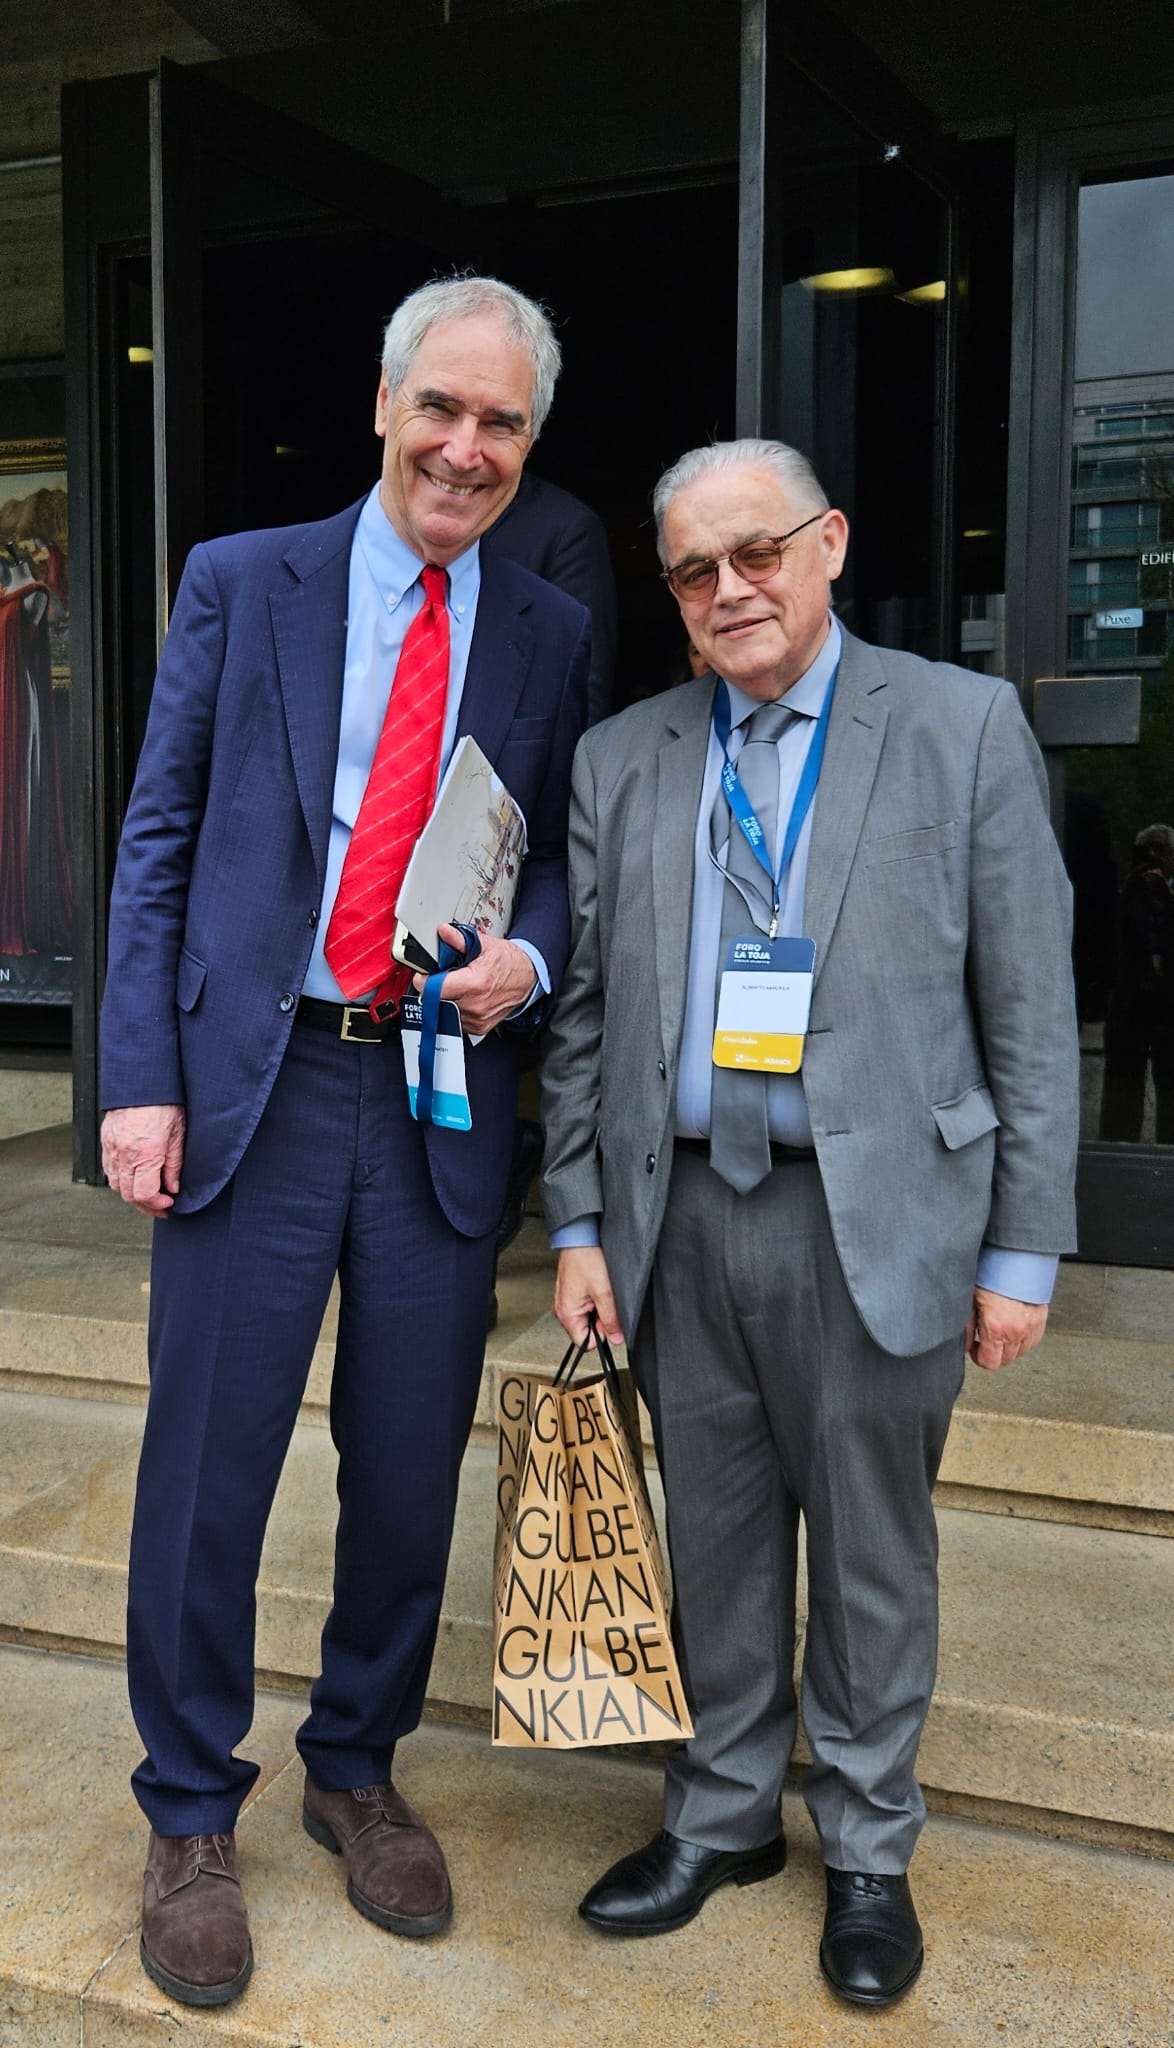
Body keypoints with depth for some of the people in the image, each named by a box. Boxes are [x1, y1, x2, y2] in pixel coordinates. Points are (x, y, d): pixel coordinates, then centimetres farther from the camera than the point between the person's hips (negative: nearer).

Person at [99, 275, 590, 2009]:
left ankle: (358, 1769, 35)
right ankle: (190, 1815, 27)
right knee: (207, 1471, 5)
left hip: (445, 1101, 2)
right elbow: (159, 837, 1)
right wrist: (141, 1076, -6)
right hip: (255, 1085, -1)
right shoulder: (241, 582, 4)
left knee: (412, 1475, 11)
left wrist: (531, 958, -9)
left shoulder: (553, 637, 9)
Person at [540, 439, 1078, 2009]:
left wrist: (1022, 1249, -6)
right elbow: (585, 1016, 9)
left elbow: (1030, 1009, -3)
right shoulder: (621, 761, 7)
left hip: (877, 1218, -3)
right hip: (684, 1215, 3)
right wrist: (580, 1226, 4)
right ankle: (723, 1814, 37)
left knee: (873, 1550, 11)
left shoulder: (963, 726, -2)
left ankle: (868, 1847, 33)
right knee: (715, 1536, 16)